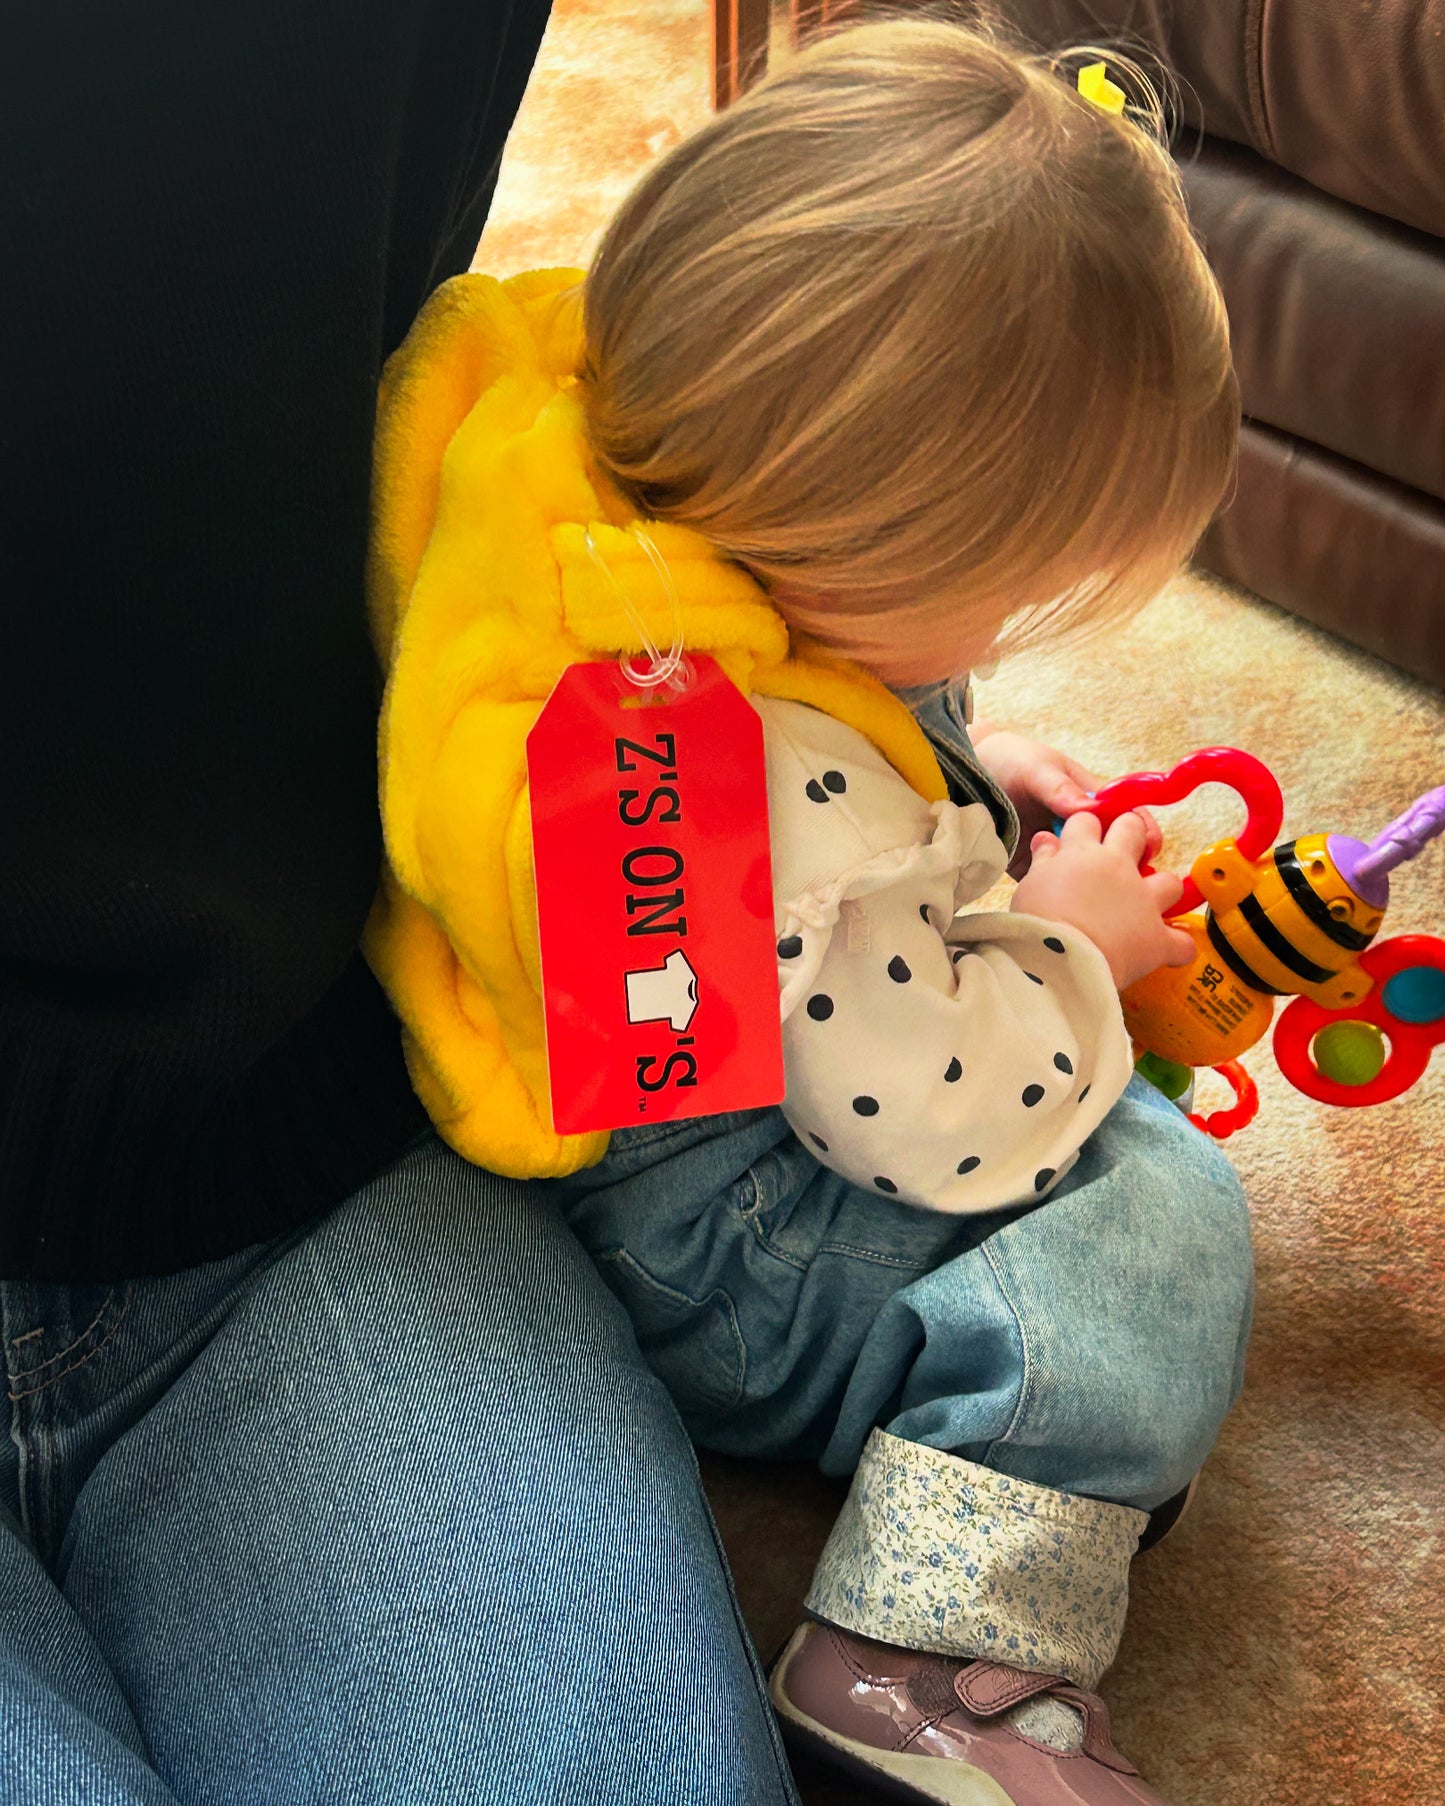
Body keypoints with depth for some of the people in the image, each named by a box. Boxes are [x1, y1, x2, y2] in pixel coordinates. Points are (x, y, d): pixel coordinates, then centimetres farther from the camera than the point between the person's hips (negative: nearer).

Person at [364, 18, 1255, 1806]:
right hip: (699, 1265, -10)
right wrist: (1071, 948, -9)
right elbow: (929, 1111, -26)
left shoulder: (618, 464, -10)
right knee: (1151, 1215, -16)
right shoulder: (793, 819, -38)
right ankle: (934, 1649, -15)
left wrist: (970, 782, 6)